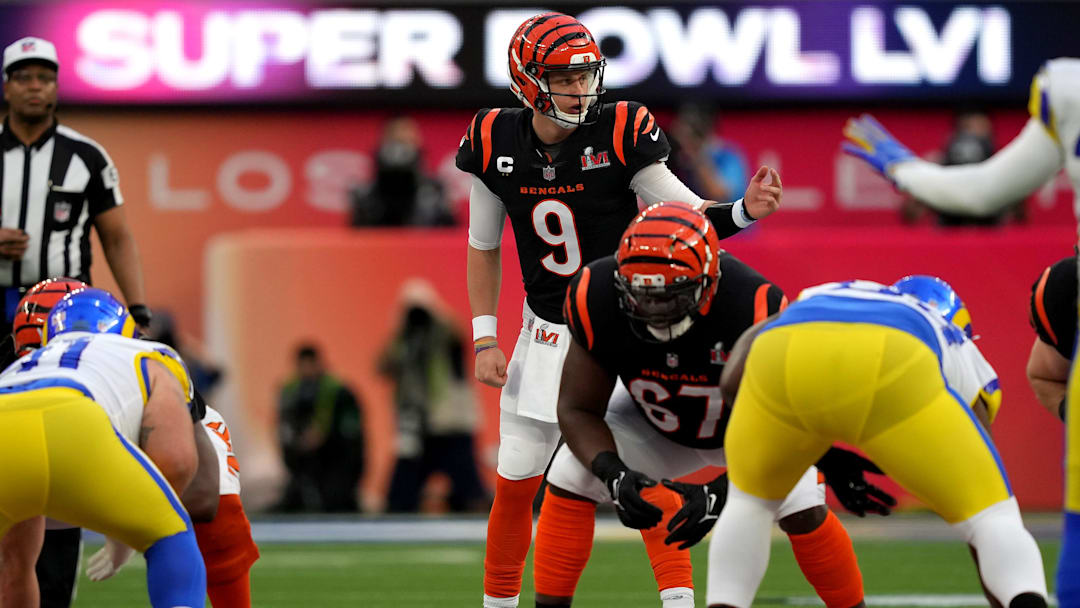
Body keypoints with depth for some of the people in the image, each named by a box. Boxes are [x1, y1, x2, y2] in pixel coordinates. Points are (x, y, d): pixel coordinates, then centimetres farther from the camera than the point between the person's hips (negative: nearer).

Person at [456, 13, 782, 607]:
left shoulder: (620, 135, -17)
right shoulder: (495, 144, -8)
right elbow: (483, 246, 5)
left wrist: (743, 211, -36)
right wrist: (485, 340, 1)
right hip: (546, 331, 3)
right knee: (515, 483, 6)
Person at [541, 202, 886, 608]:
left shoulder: (755, 312, -41)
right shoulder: (597, 299, -33)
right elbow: (578, 410, -20)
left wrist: (719, 491, -45)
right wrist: (614, 475, -39)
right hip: (655, 422, 2)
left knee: (803, 510, -22)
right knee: (569, 481, -16)